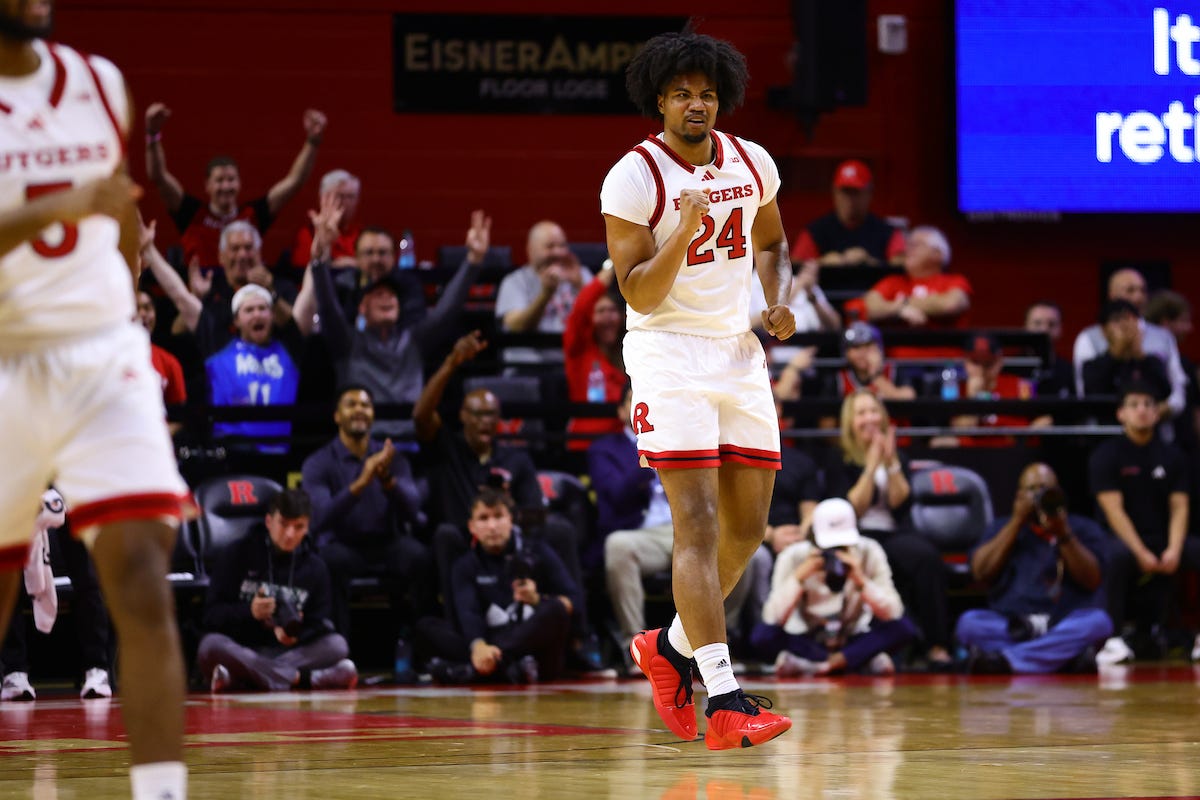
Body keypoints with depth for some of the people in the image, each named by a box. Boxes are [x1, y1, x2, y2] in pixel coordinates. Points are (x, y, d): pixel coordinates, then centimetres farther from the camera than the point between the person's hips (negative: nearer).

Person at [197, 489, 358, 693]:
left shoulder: (315, 567, 10)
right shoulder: (237, 557, 4)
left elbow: (317, 626, 6)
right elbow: (212, 615, -2)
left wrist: (292, 634, -18)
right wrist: (249, 612, -22)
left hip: (290, 651, 3)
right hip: (240, 651, -3)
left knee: (337, 644, -25)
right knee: (211, 646, -35)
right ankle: (301, 678, -36)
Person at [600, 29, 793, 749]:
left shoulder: (752, 164, 5)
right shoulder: (633, 178, -11)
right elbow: (639, 294, -13)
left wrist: (781, 301, 4)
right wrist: (683, 235, -29)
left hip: (741, 352, 6)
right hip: (668, 352, -6)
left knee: (748, 527, 10)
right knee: (698, 523, -15)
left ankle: (673, 647, 33)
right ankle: (725, 700, -22)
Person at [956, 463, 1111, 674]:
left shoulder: (1084, 528, 14)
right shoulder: (1001, 528, 18)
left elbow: (1091, 580, -2)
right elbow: (981, 573, 1)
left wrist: (1063, 535, -14)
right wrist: (1017, 522, 0)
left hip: (1065, 626, 0)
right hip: (1009, 624, 0)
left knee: (1097, 621, -33)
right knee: (969, 622, -29)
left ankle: (1005, 659, -37)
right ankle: (1067, 658, -35)